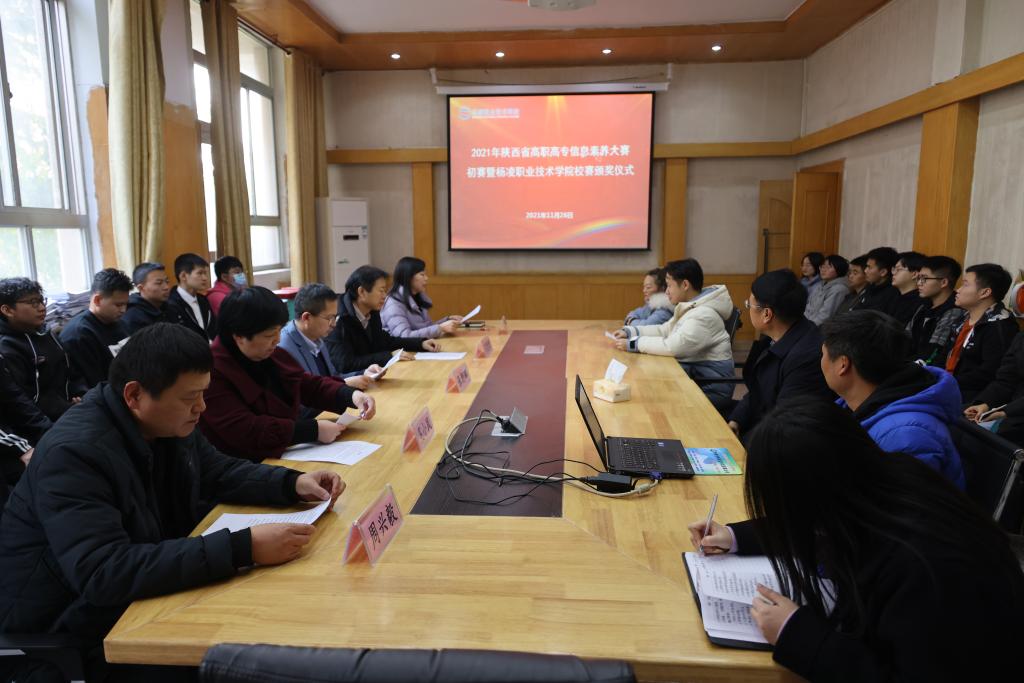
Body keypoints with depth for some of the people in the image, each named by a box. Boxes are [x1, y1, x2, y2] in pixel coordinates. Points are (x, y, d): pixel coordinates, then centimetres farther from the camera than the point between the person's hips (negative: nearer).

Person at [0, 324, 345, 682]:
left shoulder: (170, 424, -5)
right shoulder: (73, 453, -30)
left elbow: (220, 473, 9)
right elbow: (104, 575, -39)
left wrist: (294, 483, -10)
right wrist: (242, 548, -45)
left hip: (145, 598, 7)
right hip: (70, 634, -7)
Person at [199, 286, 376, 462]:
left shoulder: (272, 354, 6)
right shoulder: (212, 373, -19)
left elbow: (311, 385, 14)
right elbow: (246, 432, -26)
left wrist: (350, 395, -4)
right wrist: (314, 430, -25)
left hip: (291, 455, 7)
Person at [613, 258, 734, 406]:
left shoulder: (703, 315, -22)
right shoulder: (689, 307, 9)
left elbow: (671, 347, -29)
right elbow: (663, 330, 15)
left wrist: (632, 344, -21)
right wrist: (629, 331, 4)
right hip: (693, 373, 8)